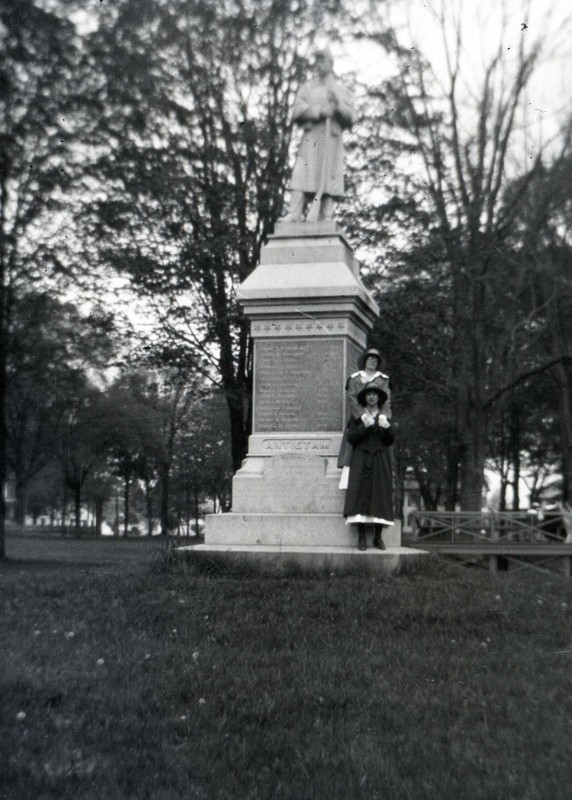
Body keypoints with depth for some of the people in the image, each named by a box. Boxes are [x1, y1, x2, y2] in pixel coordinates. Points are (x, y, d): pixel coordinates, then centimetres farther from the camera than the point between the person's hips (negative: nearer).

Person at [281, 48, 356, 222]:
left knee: (329, 179, -5)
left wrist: (338, 104, -8)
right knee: (301, 175, -14)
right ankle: (294, 214, -21)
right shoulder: (307, 88, 17)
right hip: (310, 138, -1)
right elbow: (297, 111, 3)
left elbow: (351, 118, 9)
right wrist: (319, 111, -10)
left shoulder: (342, 91, 18)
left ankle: (326, 218, -4)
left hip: (332, 139, 1)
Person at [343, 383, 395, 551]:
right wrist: (364, 426, -15)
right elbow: (350, 437, -2)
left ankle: (378, 537, 0)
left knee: (380, 494, -5)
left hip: (380, 461, 2)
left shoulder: (385, 416, 14)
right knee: (360, 494, -10)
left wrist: (387, 427, -10)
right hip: (361, 460, -2)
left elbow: (390, 441, 8)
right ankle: (361, 537, -8)